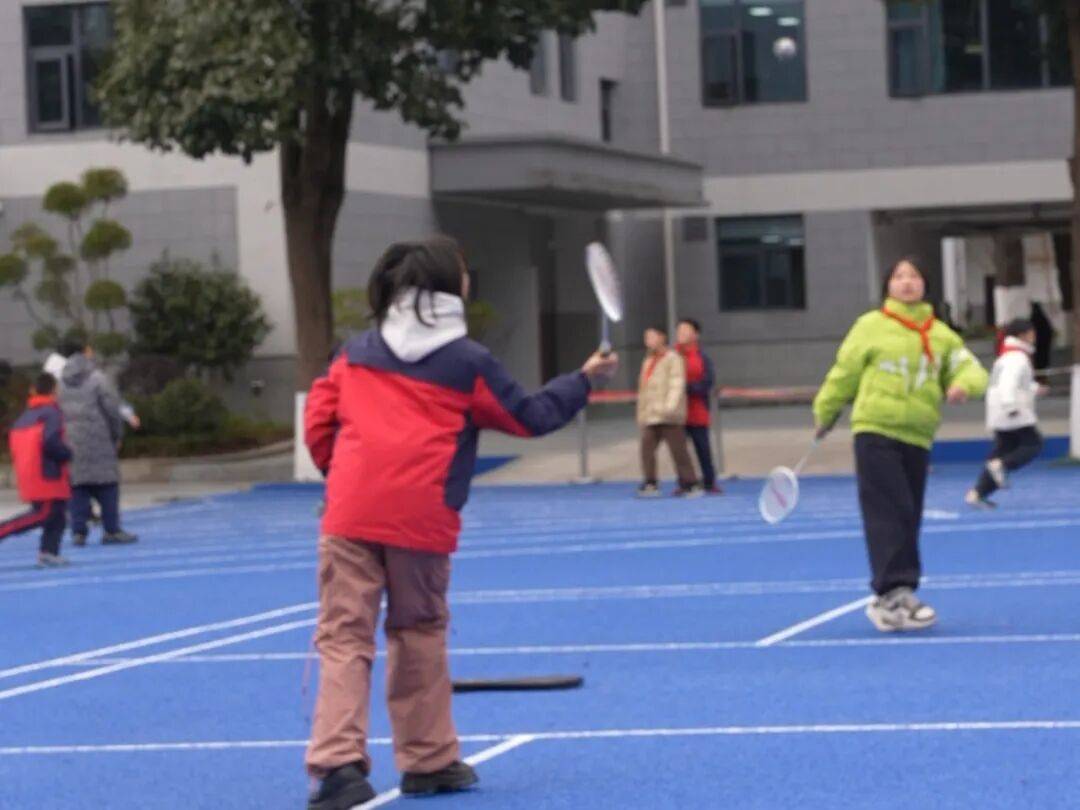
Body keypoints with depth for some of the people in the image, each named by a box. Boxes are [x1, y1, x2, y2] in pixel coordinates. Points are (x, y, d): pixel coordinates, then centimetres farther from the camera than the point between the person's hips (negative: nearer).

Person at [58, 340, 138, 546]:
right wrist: (117, 435, 3)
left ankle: (78, 531, 2)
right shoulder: (97, 378, -8)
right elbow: (112, 410, -9)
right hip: (97, 439, -5)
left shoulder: (61, 381, 8)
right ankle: (112, 530, 0)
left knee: (77, 485, 7)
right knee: (107, 483, 2)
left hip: (70, 442, 5)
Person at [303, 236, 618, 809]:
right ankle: (428, 760, 21)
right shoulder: (468, 362, 5)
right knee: (419, 633, 14)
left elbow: (318, 420, 11)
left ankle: (338, 763, -15)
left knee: (344, 636, -1)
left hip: (351, 512, 1)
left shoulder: (357, 352, 13)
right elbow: (529, 417, 14)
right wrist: (584, 379, 26)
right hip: (421, 519, -1)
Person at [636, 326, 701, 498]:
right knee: (647, 447, -3)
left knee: (678, 450, -4)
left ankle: (691, 485, 2)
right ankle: (650, 484, 1)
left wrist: (670, 406, -25)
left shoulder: (673, 359, -3)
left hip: (669, 417, -7)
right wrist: (641, 414, 17)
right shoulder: (648, 362, 20)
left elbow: (677, 384, -14)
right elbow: (643, 390, 22)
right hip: (650, 417, 7)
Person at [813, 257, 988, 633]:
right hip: (875, 434, -4)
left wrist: (963, 384, -19)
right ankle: (894, 591, -20)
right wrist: (824, 414, 14)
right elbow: (844, 374, 9)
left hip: (917, 439, 4)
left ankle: (889, 600, 13)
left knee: (907, 520, 5)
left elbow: (972, 370, 4)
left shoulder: (941, 335, 10)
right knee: (889, 514, -14)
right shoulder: (871, 326, 3)